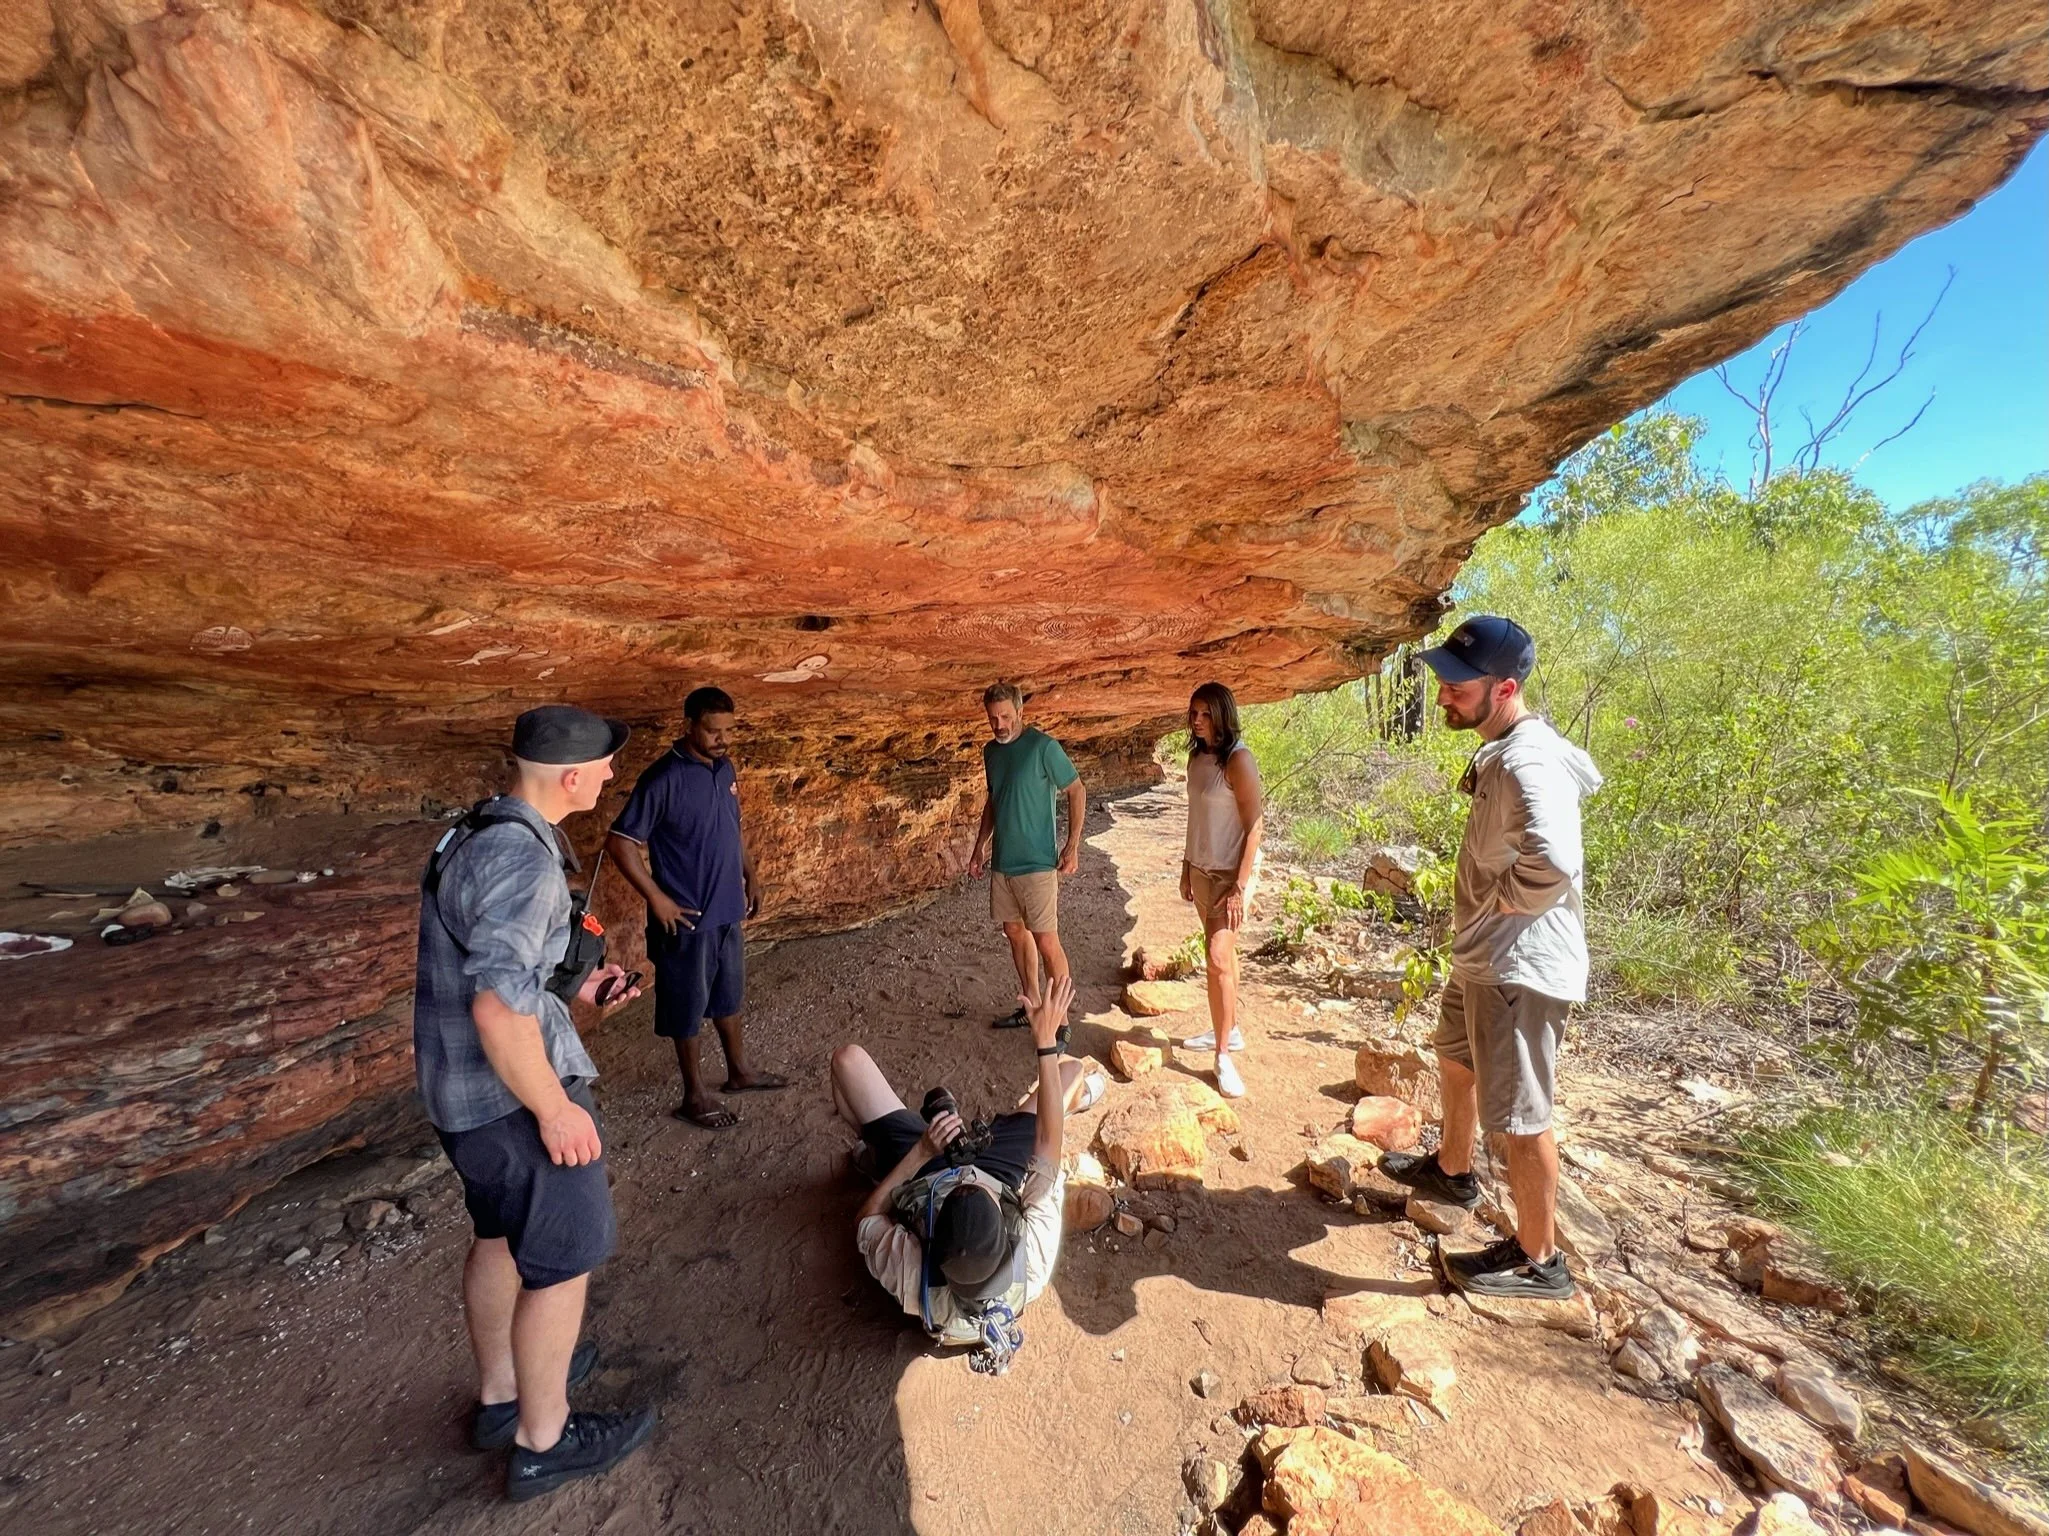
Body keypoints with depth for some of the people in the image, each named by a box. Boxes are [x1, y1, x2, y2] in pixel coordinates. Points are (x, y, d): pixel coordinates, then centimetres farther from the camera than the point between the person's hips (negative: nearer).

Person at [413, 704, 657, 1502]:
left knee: (501, 1237, 26)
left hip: (462, 1085, 10)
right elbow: (499, 1007, -32)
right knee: (562, 1260, 9)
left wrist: (575, 983, 12)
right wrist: (554, 1109, -21)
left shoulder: (477, 831, 4)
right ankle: (543, 1442, 29)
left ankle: (500, 1394, 47)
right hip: (510, 1091, -10)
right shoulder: (523, 858, -28)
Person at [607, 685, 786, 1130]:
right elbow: (620, 842, -19)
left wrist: (751, 876, 13)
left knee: (728, 994, 22)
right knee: (688, 1005, 10)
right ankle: (695, 1095, 27)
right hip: (687, 917, -7)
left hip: (727, 910, 7)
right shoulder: (664, 779, -20)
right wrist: (657, 899, -19)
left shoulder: (724, 769, 3)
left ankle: (739, 1071, 40)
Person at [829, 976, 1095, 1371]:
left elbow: (866, 1218, -21)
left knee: (848, 1060, 2)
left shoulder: (908, 1275, -43)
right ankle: (1078, 1097, 50)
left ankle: (874, 1152, 35)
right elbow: (1048, 1143, -34)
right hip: (997, 1167, 1)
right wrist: (1046, 1044, -36)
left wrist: (920, 1153, -29)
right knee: (1072, 1070, 6)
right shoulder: (1034, 1259, -41)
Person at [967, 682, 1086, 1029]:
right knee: (1015, 932, 16)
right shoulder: (991, 750, 8)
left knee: (1046, 942, -3)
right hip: (1002, 862, 7)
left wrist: (1072, 846, -12)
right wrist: (980, 846, 16)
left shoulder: (1043, 747, -13)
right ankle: (1031, 1005, 31)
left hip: (1037, 863, -7)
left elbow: (1077, 792, -8)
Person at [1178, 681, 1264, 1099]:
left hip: (1232, 872, -7)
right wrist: (1187, 868, 14)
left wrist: (1239, 888, -20)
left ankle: (1223, 1056, 1)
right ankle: (1229, 1029, 32)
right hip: (1202, 869, 8)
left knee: (1218, 959, -10)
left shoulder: (1238, 759, -17)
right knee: (1221, 951, 17)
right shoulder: (1197, 756, 6)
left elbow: (1253, 828, -18)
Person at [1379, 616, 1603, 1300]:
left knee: (1519, 1115, 5)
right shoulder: (1500, 752, 6)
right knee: (1456, 1061, 29)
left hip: (1519, 967, -11)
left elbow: (1552, 861, -43)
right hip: (1483, 956, 11)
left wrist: (1504, 900, -24)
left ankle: (1538, 1260, 26)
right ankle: (1451, 1169, 52)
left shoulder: (1528, 763, -25)